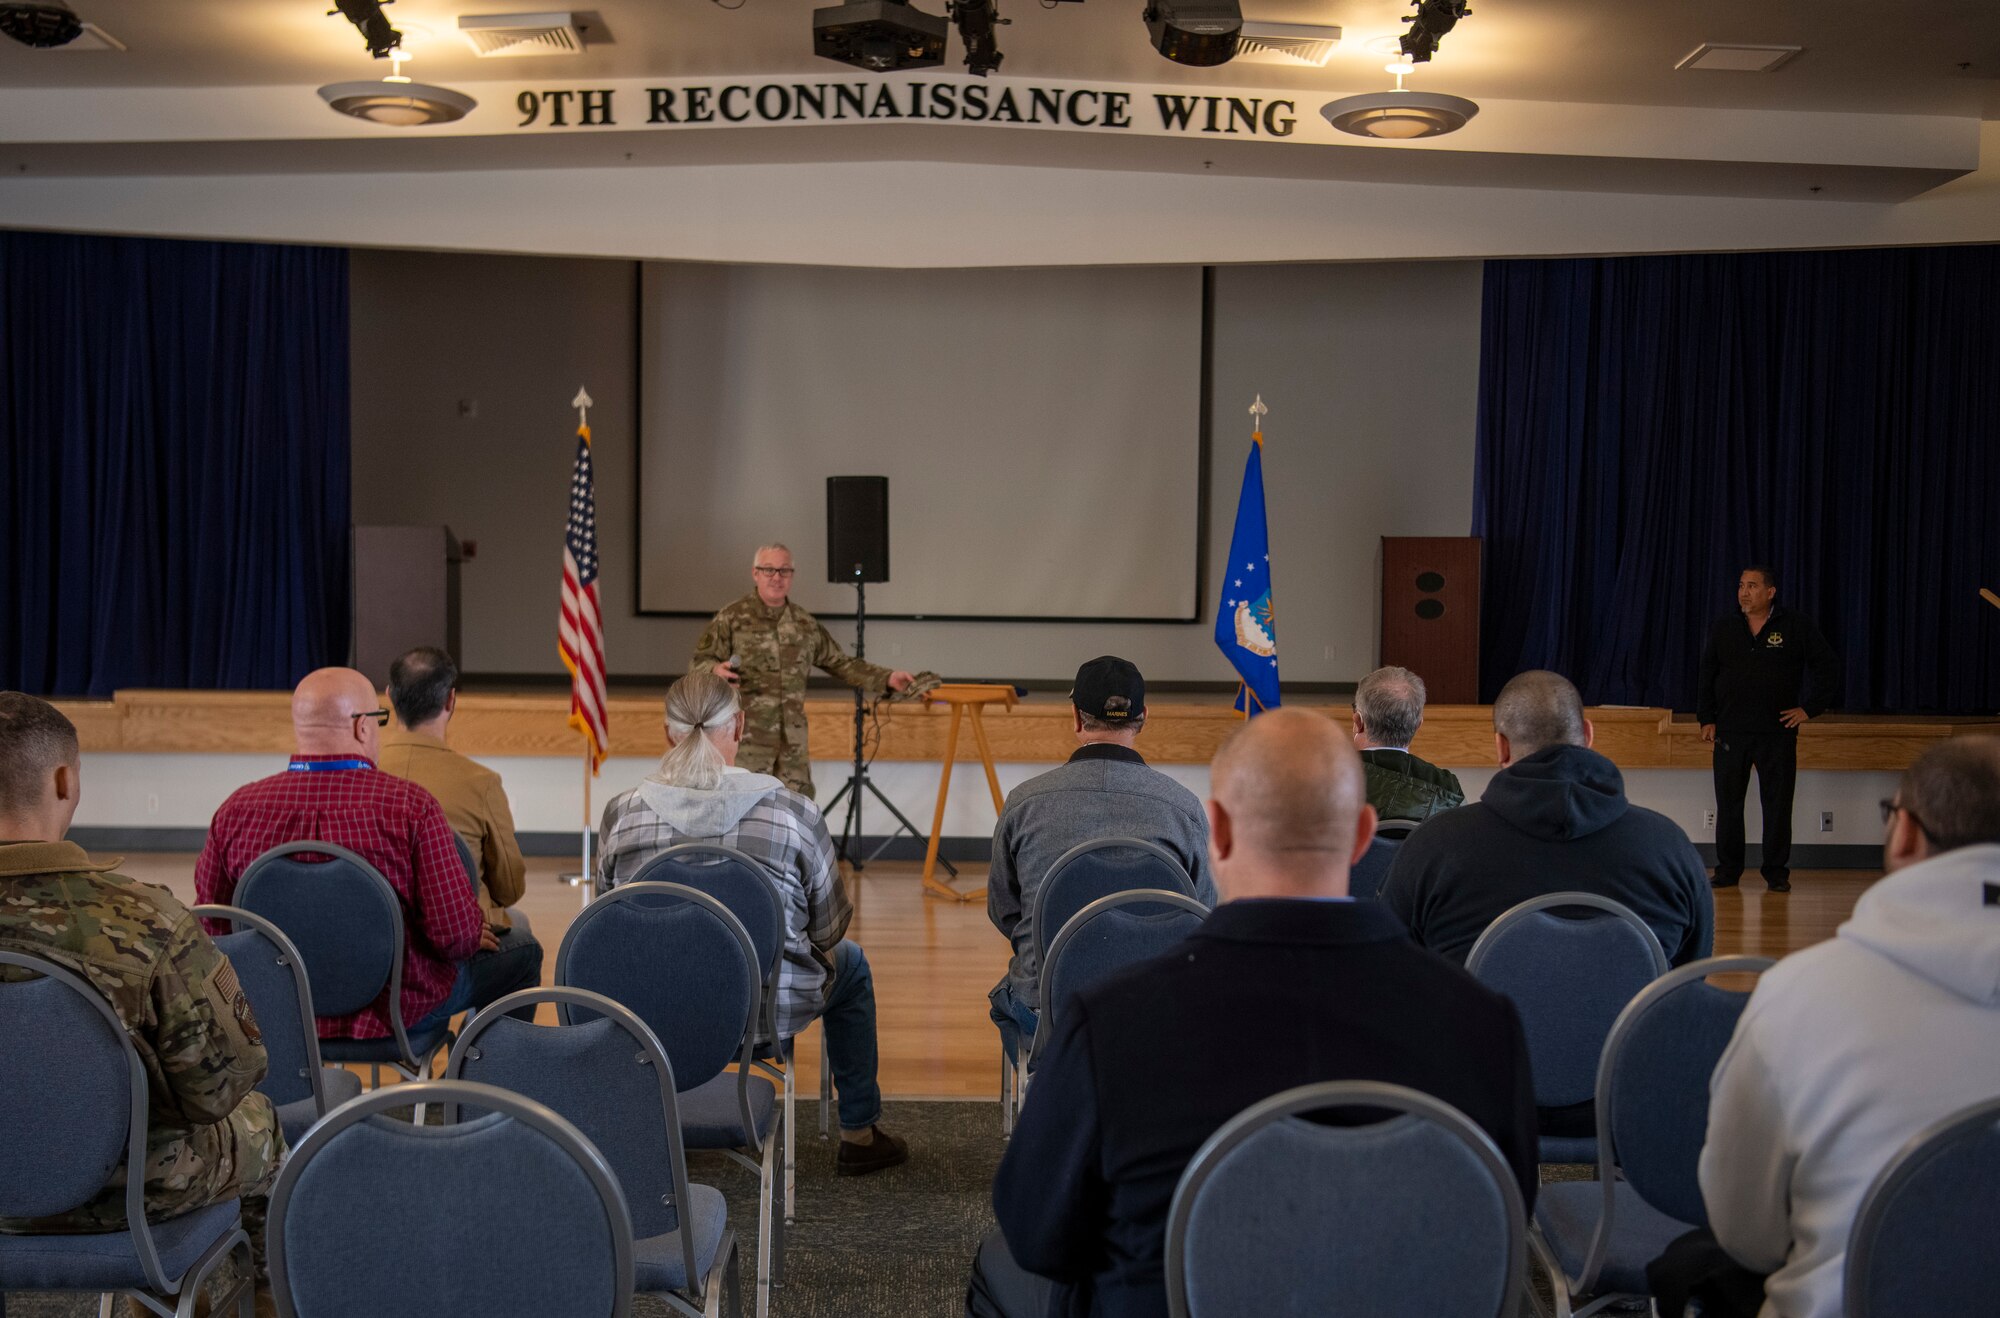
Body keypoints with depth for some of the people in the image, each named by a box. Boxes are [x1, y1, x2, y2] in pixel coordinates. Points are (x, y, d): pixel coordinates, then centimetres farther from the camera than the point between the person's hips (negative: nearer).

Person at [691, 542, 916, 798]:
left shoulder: (805, 623, 12)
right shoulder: (730, 618, -3)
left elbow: (839, 663, 17)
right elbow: (699, 664, -3)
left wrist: (886, 678, 10)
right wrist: (715, 670, -26)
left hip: (793, 737, 5)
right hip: (746, 737, -5)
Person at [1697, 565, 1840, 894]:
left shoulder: (1797, 626, 0)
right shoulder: (1722, 629, 8)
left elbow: (1828, 667, 5)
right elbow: (1706, 676, 13)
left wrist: (1809, 708, 0)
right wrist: (1706, 718, 5)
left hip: (1778, 731, -2)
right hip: (1730, 731, 2)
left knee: (1777, 804, 1)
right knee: (1728, 803, 4)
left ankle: (1777, 872, 11)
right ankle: (1727, 870, 13)